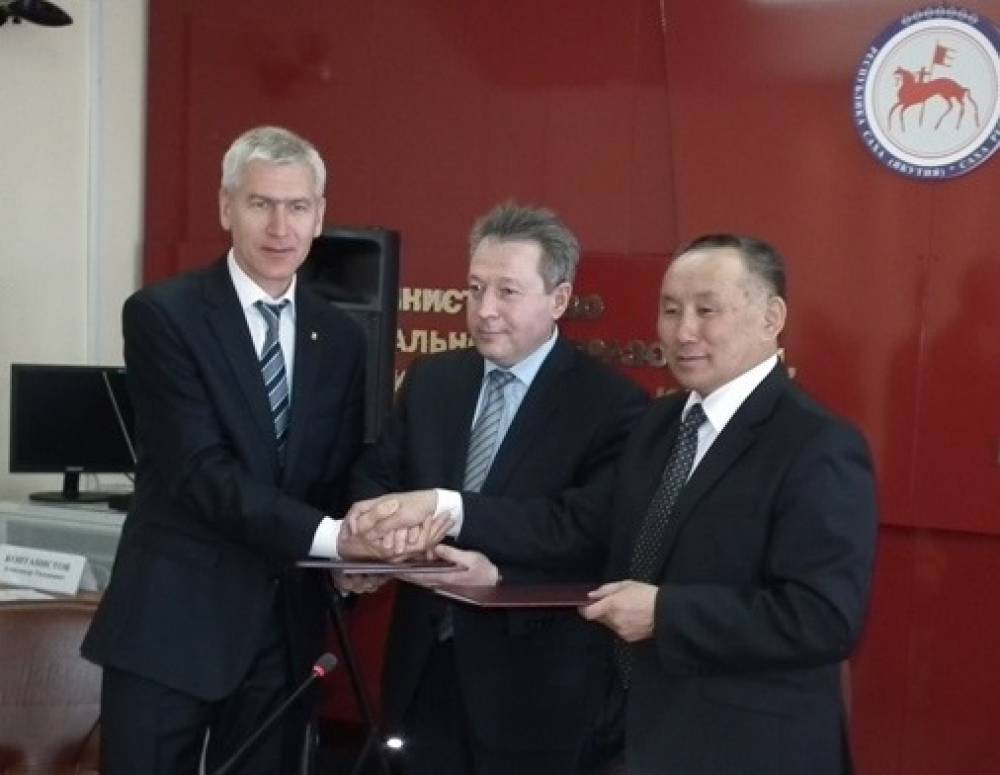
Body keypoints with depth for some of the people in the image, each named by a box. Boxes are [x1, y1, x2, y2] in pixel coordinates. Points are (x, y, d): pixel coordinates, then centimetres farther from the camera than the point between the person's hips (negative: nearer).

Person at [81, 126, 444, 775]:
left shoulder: (341, 337, 9)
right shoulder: (163, 315, -7)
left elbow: (344, 476, 10)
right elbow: (199, 469, -17)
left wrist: (360, 552, -13)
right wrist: (329, 537, -26)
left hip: (286, 626, 5)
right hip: (171, 621, -4)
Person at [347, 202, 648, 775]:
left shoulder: (612, 404, -11)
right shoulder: (431, 380, 8)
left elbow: (594, 524, -22)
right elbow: (377, 479, 5)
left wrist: (448, 507, -31)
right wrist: (371, 537, -20)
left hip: (535, 681, -4)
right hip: (426, 665, 5)